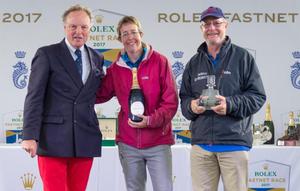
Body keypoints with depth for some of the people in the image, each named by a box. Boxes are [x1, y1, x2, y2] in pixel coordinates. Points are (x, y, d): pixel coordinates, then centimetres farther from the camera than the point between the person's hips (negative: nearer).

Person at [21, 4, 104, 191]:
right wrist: (30, 136, -14)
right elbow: (34, 97, -6)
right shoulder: (47, 54, 0)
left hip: (85, 140, 4)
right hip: (53, 140, -4)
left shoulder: (97, 58, 14)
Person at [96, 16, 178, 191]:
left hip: (158, 142, -3)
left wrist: (151, 120, -20)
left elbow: (171, 101, -7)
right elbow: (100, 95, 13)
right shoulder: (116, 68, 5)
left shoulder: (160, 62, -5)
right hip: (128, 143, 3)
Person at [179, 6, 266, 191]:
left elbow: (258, 96, -2)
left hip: (234, 143, -3)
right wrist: (191, 106, -7)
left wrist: (231, 104, -18)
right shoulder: (194, 63, 16)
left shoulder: (242, 57, 3)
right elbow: (184, 99, 17)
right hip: (201, 145, 3)